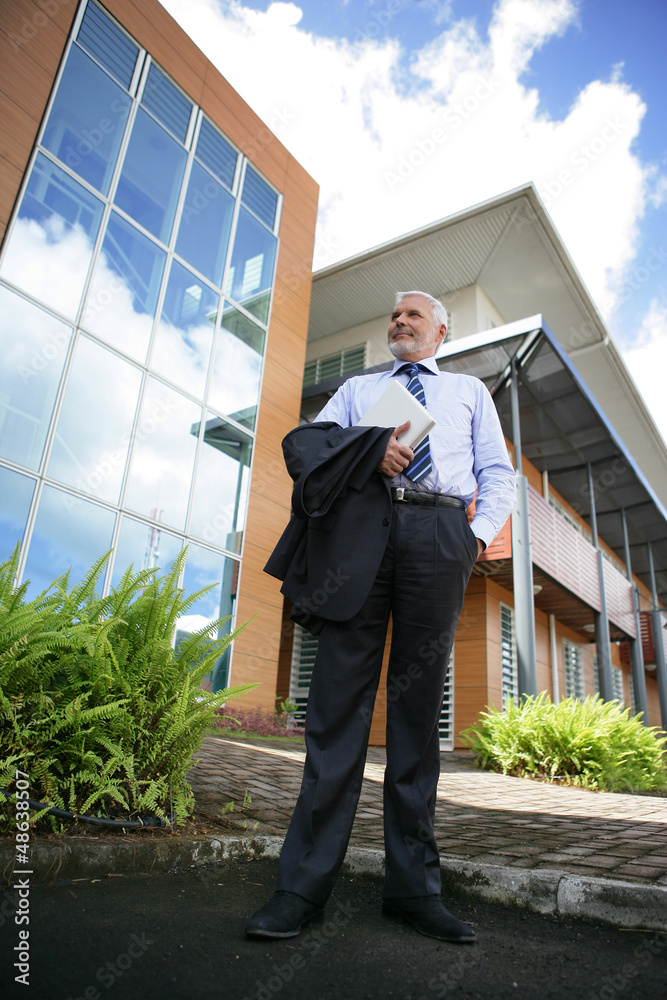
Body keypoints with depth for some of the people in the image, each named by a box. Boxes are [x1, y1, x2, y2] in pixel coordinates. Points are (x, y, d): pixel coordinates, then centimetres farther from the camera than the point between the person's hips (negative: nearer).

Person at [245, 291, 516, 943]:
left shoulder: (470, 392, 29)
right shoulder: (356, 389, 29)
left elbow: (497, 472, 20)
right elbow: (304, 440, 14)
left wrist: (480, 534, 0)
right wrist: (368, 447, -6)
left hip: (440, 533, 0)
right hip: (360, 527, 0)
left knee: (418, 706, -2)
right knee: (339, 697, -7)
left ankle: (413, 886, 7)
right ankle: (304, 884, -1)